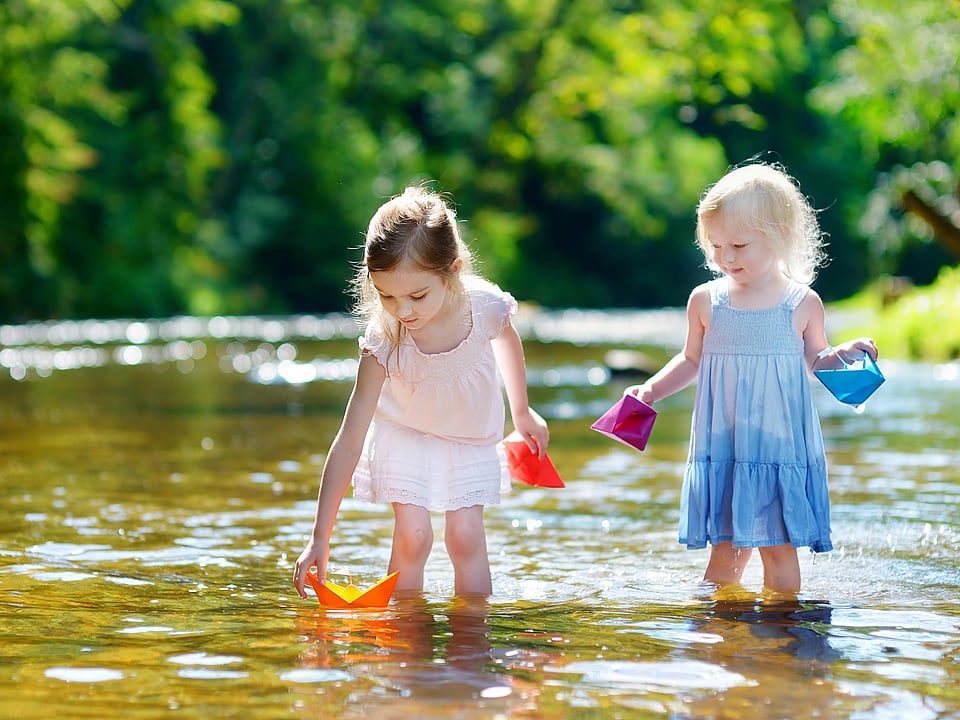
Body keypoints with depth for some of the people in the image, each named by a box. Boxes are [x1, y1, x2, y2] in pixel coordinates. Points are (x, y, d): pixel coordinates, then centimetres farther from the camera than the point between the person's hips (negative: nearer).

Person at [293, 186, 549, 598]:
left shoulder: (485, 305, -30)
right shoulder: (384, 340, -34)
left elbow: (507, 339, -1)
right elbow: (350, 440, -33)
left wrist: (522, 412, 13)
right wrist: (320, 538, -35)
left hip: (472, 440, 2)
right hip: (406, 437, -2)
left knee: (466, 535, -7)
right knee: (412, 534, -14)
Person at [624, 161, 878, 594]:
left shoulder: (802, 304, -1)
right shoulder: (706, 301, 3)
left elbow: (813, 361, 13)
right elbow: (692, 362, 16)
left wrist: (842, 355, -7)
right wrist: (650, 391, 7)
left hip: (781, 448, -1)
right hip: (722, 448, 1)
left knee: (779, 547, 1)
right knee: (725, 549, 3)